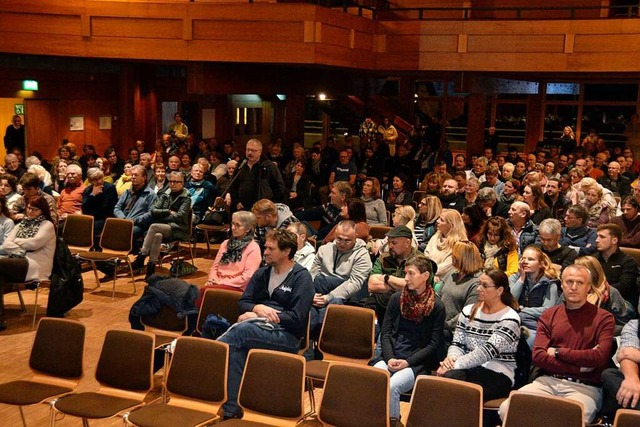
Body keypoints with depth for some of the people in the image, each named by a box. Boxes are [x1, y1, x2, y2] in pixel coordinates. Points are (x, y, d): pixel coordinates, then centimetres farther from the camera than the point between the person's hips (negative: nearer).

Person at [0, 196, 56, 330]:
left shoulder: (47, 225, 7)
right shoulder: (22, 224, 24)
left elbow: (34, 243, -10)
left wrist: (16, 241, 6)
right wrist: (21, 250, -6)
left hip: (34, 266, -5)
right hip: (18, 262, 5)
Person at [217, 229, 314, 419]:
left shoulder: (302, 277, 0)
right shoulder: (262, 273, 21)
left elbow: (297, 319, -10)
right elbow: (242, 302, 15)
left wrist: (255, 315, -11)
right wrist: (257, 308, -10)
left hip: (286, 336, -4)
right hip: (257, 328, 5)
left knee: (240, 331, -35)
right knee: (238, 348, -32)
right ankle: (231, 409, -35)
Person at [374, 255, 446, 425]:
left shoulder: (437, 307, -2)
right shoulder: (397, 298, 8)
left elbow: (434, 344, -2)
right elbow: (385, 332, 8)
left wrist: (408, 362, -12)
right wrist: (390, 358, -8)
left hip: (417, 363, -3)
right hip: (391, 358, 3)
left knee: (391, 386, -31)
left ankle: (391, 421, -12)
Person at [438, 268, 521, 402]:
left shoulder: (509, 319, -6)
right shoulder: (468, 311, 14)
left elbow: (488, 351, -16)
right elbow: (457, 343, 10)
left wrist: (455, 364, -22)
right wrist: (452, 357, -14)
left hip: (497, 374, -4)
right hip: (468, 368, 4)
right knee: (450, 376, -33)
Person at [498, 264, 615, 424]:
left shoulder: (603, 318, 5)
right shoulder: (549, 315, 13)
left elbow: (599, 357, -9)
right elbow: (538, 357, 1)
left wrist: (558, 352, -2)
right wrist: (579, 366, -8)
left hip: (584, 387, -3)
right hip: (548, 381, 3)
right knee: (506, 408, -23)